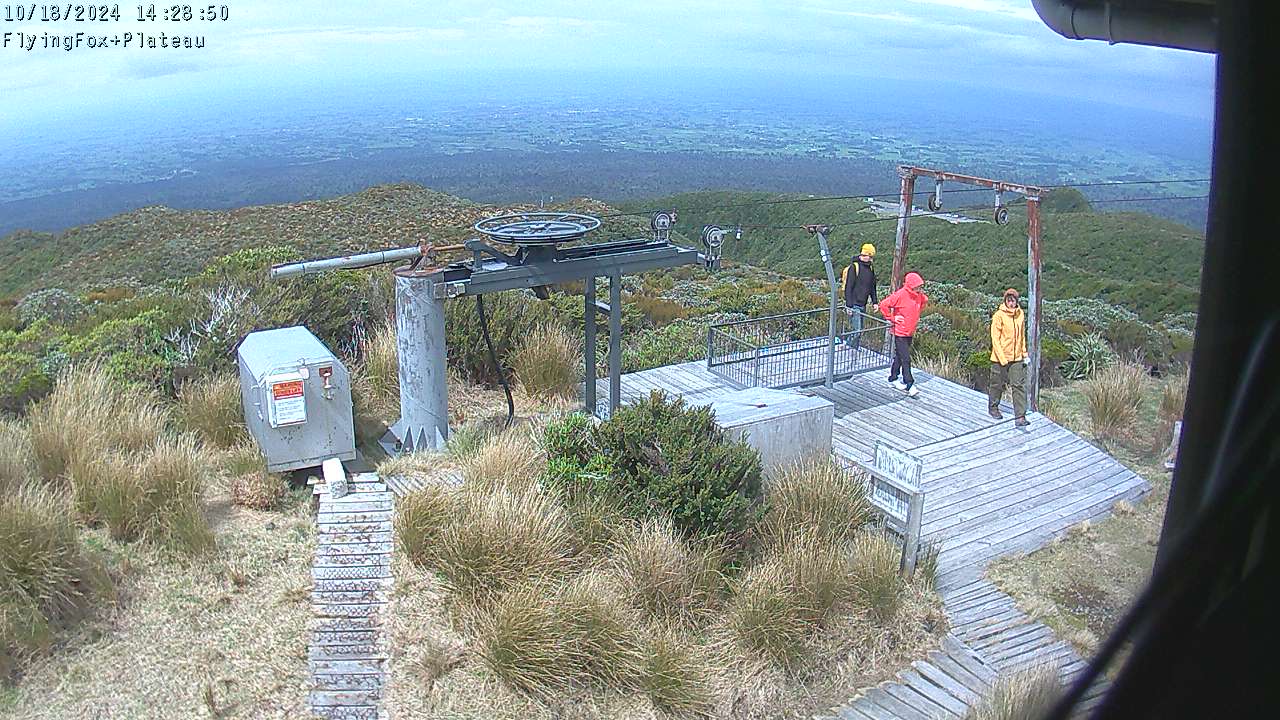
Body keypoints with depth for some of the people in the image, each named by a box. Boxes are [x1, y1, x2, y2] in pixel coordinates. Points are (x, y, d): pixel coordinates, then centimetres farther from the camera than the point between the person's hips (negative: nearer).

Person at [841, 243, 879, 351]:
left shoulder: (870, 268, 12)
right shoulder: (854, 267, -12)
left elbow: (872, 287, 22)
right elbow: (848, 287, -15)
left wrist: (875, 302, 14)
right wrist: (849, 305, -18)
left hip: (863, 305, 8)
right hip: (854, 305, -8)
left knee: (858, 330, 9)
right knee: (856, 330, -11)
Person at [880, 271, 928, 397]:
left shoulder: (919, 296, 4)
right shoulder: (900, 295, -19)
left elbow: (925, 301, 28)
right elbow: (884, 305, -20)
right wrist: (892, 318, -15)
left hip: (910, 332, 7)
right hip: (900, 332, -7)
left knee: (899, 356, 16)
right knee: (905, 359, -8)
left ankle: (893, 378, 28)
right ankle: (910, 385, -8)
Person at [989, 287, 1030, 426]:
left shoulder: (1020, 314, 4)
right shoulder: (998, 316, -12)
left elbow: (1022, 336, 16)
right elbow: (995, 339, -14)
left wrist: (1024, 354, 11)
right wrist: (1002, 359, -18)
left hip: (1017, 358, 4)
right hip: (999, 358, -4)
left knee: (1019, 386, -3)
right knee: (997, 384, 13)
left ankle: (1020, 417, -3)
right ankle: (993, 407, 37)